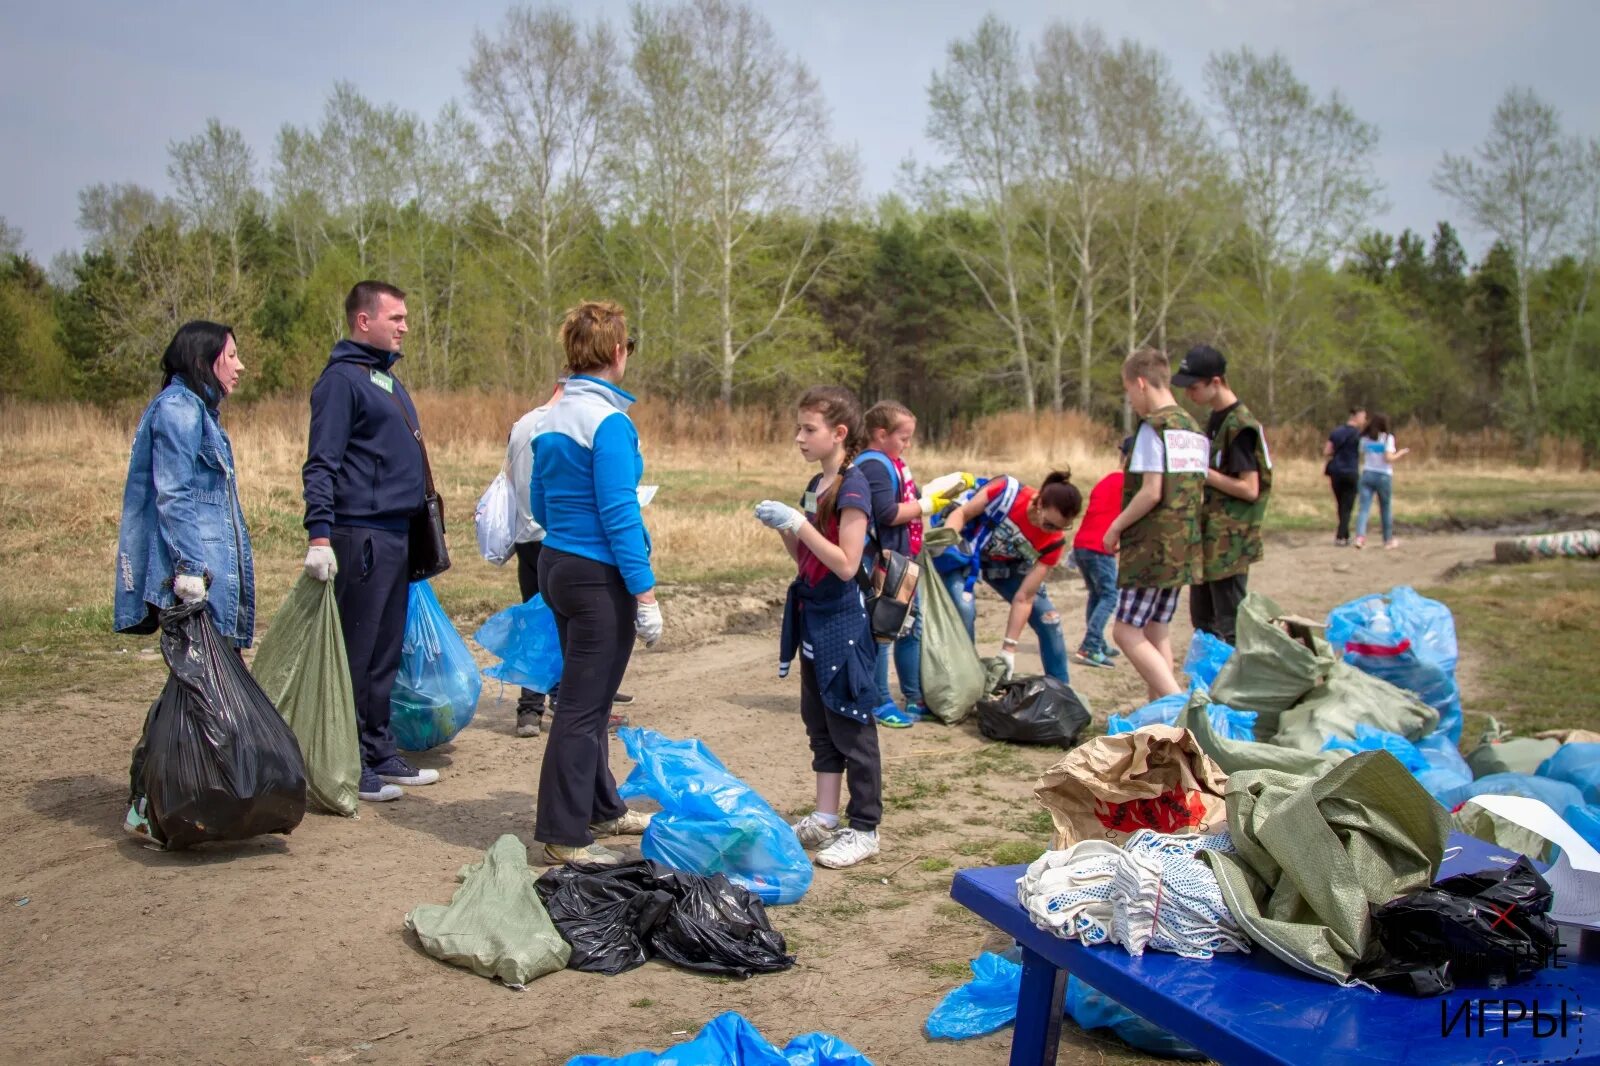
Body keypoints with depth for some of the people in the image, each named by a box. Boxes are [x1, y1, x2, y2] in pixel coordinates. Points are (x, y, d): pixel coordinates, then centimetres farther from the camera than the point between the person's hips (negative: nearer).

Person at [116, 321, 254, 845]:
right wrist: (189, 569, -22)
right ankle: (149, 807, -5)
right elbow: (173, 497, -17)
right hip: (196, 580, -10)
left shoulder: (197, 410, 21)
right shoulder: (178, 409, -9)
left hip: (214, 574, 10)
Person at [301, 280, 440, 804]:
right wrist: (319, 537, -23)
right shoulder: (342, 378, -10)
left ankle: (379, 754, 23)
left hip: (397, 535, 9)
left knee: (386, 653, 14)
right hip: (360, 535, -9)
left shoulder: (387, 377, 18)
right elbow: (320, 465, -15)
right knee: (355, 653, -3)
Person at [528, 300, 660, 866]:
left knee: (589, 697, 20)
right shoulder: (609, 420, -17)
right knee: (585, 705, -1)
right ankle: (564, 836, 6)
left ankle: (602, 808, 33)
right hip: (598, 576, -9)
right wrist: (645, 593, -18)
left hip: (556, 564, 9)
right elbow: (619, 514, -20)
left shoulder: (552, 416, 9)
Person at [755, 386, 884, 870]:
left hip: (842, 620, -9)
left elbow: (846, 565, -22)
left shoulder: (853, 486, -16)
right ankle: (825, 818, 24)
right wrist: (781, 527, -2)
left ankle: (864, 830, 8)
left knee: (850, 725, -1)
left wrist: (798, 522, -23)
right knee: (819, 721, 14)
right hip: (811, 614, 9)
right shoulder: (815, 485, 10)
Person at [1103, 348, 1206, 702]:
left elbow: (1151, 492, -19)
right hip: (1184, 548, 9)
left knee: (1126, 631, -4)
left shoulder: (1154, 427, -13)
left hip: (1151, 548, -9)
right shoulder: (1195, 431, 13)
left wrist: (1116, 526, -7)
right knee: (1157, 630, 14)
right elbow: (1197, 491, 14)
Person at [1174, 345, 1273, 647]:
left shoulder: (1240, 426, -17)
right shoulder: (1215, 419, 12)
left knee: (1229, 627, -3)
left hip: (1230, 543, -10)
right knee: (1202, 620, 17)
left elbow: (1249, 489, -20)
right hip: (1209, 537, 10)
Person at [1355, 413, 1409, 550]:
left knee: (1364, 508, -3)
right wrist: (1400, 453, 2)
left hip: (1367, 474, 3)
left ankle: (1360, 536, -22)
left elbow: (1362, 457, 5)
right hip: (1383, 476, -3)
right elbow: (1389, 458, -14)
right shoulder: (1388, 438, -6)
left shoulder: (1365, 438, 6)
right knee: (1386, 509, 11)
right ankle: (1388, 540, 21)